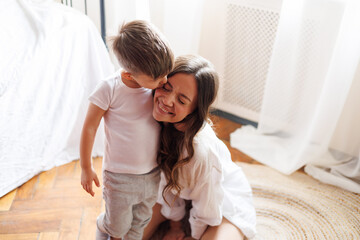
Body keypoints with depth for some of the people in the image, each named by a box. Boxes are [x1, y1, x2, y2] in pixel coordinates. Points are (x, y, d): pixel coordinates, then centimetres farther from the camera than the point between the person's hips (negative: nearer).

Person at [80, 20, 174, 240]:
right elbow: (89, 128, -12)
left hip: (153, 174, 3)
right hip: (120, 178, -3)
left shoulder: (159, 84, -12)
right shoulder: (110, 89, -23)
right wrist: (86, 168, -5)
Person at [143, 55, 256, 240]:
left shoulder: (202, 150, -42)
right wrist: (175, 225, 1)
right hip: (184, 192, 5)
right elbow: (167, 177, -8)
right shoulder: (159, 121, -23)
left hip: (223, 202, -5)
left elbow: (207, 211, -23)